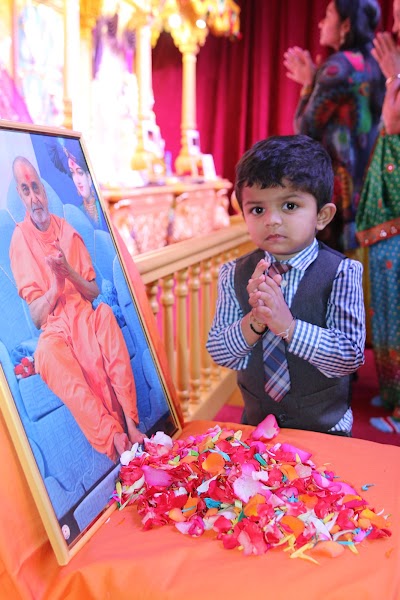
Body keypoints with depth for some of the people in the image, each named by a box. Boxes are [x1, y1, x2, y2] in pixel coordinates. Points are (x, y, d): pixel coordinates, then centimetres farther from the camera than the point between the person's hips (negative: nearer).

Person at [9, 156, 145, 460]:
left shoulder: (68, 230, 8)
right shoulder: (19, 240, 1)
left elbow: (94, 290, 9)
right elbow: (36, 316, -2)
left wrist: (69, 272, -9)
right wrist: (55, 283, -18)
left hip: (84, 316, 2)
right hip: (53, 328, -2)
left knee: (106, 314, -31)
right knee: (46, 354, -35)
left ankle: (130, 423, -34)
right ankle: (112, 437, -39)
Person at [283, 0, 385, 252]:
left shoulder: (338, 66, -14)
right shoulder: (373, 66, 11)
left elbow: (306, 129, -9)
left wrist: (308, 83, 3)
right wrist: (313, 81, 19)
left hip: (337, 184, -9)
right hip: (368, 182, 9)